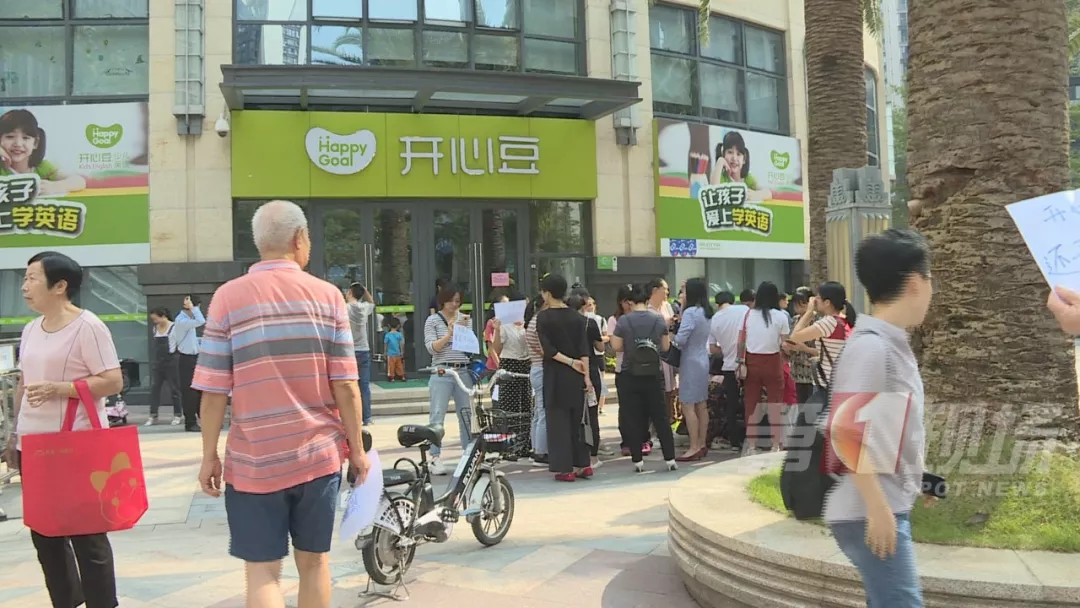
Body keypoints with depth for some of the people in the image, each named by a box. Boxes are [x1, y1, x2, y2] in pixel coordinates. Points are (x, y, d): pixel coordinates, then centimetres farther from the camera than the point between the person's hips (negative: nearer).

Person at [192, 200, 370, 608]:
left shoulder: (228, 297, -5)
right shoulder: (328, 296, -2)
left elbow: (214, 392, -6)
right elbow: (345, 387, -4)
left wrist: (209, 456, 4)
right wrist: (356, 448, 6)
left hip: (255, 461, -2)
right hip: (320, 455, 2)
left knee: (262, 570, 5)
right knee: (314, 561, 15)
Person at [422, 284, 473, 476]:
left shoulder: (464, 318, 12)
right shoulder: (433, 320, 2)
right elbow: (431, 348, -6)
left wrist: (465, 329, -5)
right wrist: (449, 335, -17)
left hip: (463, 372, 4)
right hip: (441, 374, -4)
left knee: (467, 414, 8)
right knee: (437, 416, -5)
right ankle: (436, 459, -3)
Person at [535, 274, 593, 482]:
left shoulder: (543, 317, -6)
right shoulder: (576, 317, 4)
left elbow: (547, 349, -14)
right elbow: (584, 349, -3)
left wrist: (569, 362, -10)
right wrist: (586, 375, -5)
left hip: (554, 375, -4)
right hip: (575, 376, 4)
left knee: (558, 421, 2)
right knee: (577, 420, 13)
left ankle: (565, 468, 2)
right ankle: (582, 464, 15)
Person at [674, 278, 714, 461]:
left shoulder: (690, 312, -17)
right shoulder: (707, 312, 9)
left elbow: (681, 339, -20)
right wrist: (682, 309, 9)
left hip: (691, 362, -9)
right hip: (703, 360, 9)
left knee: (688, 406, -6)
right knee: (702, 405, 12)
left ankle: (694, 448, -6)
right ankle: (702, 445, 18)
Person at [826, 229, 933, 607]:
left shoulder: (892, 345, 11)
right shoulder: (872, 347, -18)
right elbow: (845, 432, -23)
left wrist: (913, 481, 21)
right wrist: (877, 506, -22)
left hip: (890, 508, 9)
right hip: (868, 514, -9)